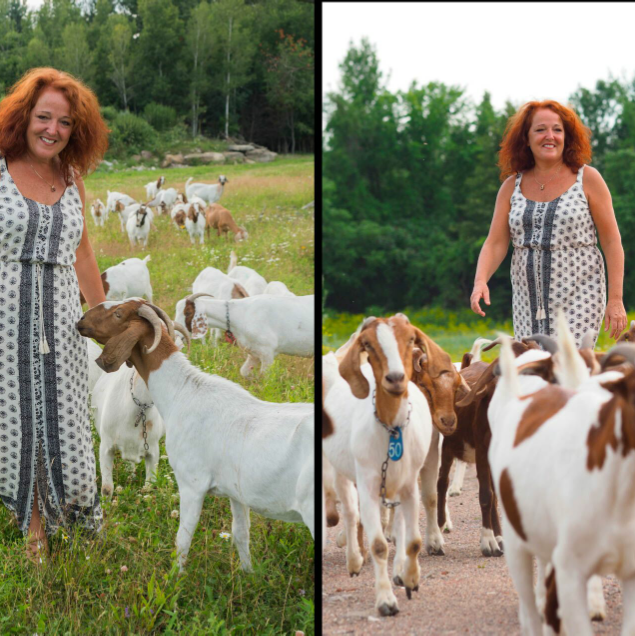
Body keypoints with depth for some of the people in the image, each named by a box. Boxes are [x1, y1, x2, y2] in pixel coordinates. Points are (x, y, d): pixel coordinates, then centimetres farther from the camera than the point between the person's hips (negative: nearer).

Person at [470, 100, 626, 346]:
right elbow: (495, 243, 5)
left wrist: (615, 299, -6)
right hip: (528, 302, 4)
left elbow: (611, 241, 0)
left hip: (577, 298, -4)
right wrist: (480, 281, -15)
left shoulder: (586, 179, 1)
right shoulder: (512, 186, 9)